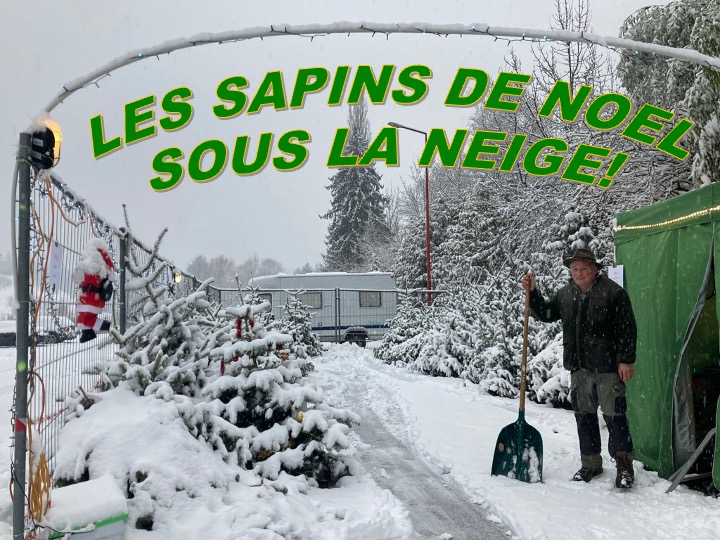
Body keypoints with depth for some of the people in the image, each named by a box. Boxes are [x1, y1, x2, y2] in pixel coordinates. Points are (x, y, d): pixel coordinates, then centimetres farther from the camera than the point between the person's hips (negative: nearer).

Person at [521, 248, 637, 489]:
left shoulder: (613, 292, -9)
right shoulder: (565, 294, 8)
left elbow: (627, 329, -10)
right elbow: (546, 314, 19)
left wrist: (626, 360, -14)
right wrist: (533, 293, 5)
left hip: (607, 367, -6)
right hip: (579, 368, 6)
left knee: (614, 416, -3)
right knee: (584, 416, 12)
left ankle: (624, 466, 7)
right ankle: (590, 464, 24)